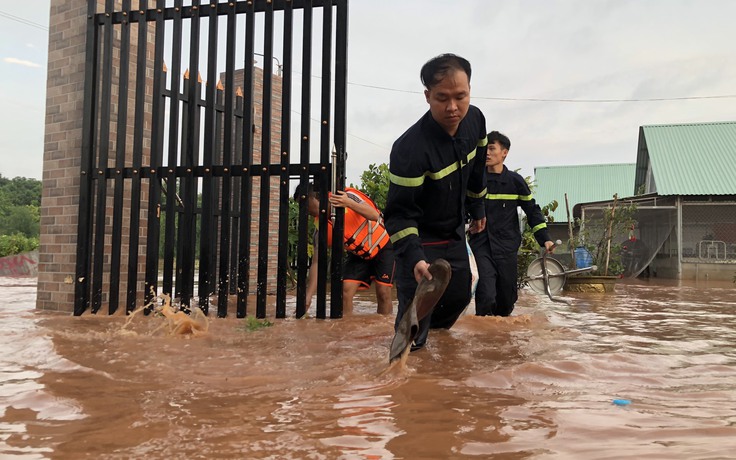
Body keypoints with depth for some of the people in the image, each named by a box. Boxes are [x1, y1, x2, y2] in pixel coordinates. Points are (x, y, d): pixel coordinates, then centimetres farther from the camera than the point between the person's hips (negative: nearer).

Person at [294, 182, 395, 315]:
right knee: (345, 290, -10)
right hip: (358, 253, 4)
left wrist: (349, 203, -52)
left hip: (383, 245, -4)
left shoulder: (346, 196, -27)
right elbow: (317, 263, -18)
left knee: (383, 293, -11)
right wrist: (308, 296, -26)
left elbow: (375, 215, -36)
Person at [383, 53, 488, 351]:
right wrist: (414, 258, -44)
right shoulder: (409, 148, -34)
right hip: (419, 238, -7)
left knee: (459, 297, 17)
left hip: (455, 233, 7)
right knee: (416, 308, -8)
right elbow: (399, 213, -31)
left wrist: (477, 208, 19)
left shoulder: (475, 120, -11)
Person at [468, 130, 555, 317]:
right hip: (481, 247, -1)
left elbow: (532, 210, 10)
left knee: (507, 300, 8)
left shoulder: (515, 181, 2)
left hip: (507, 248, 1)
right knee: (486, 297, -17)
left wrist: (544, 238, 2)